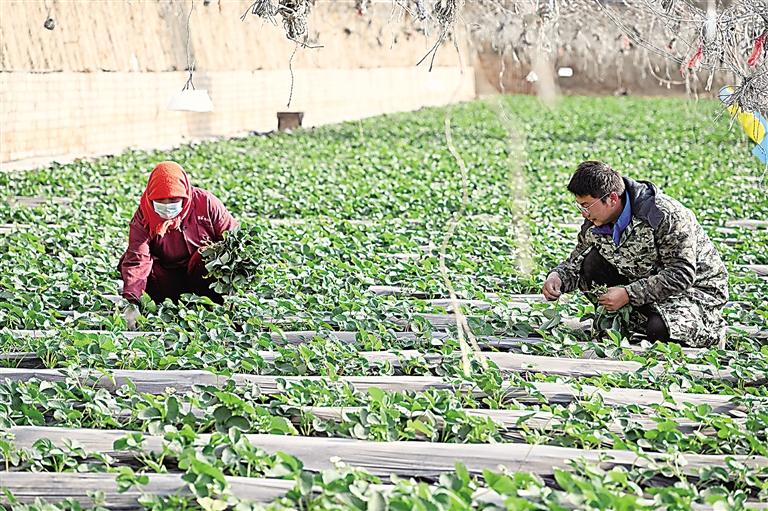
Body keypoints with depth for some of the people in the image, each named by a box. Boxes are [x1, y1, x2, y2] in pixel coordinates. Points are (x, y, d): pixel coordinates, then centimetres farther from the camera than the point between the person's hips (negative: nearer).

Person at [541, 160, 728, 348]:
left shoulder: (666, 216, -28)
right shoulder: (594, 225, -7)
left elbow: (682, 275, -30)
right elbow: (575, 263, 6)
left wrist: (628, 294, -34)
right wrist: (557, 277, -19)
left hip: (696, 285, -6)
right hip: (646, 286, 6)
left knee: (659, 329, -35)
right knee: (593, 263, -13)